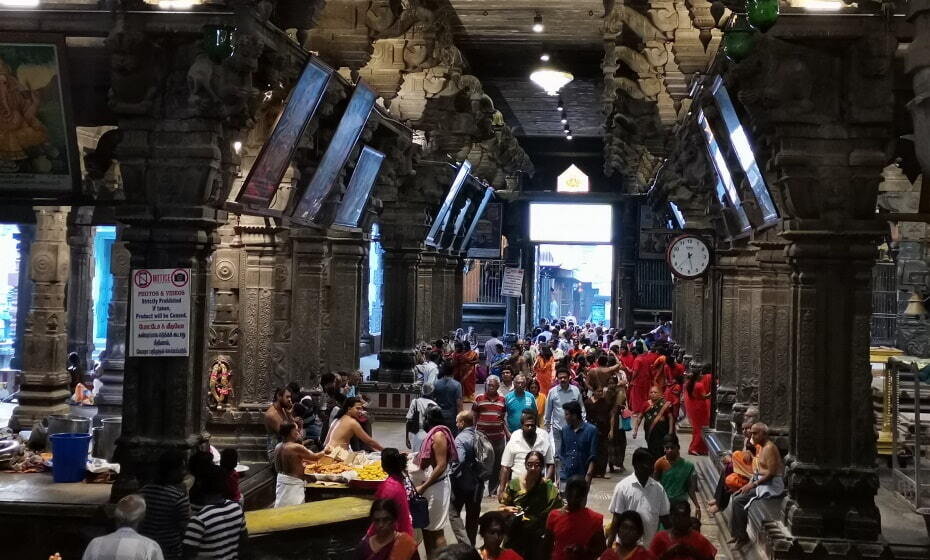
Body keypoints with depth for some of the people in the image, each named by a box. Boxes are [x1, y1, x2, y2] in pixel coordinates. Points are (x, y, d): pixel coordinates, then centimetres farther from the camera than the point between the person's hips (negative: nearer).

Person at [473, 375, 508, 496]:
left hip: (498, 437, 3)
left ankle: (493, 490, 17)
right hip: (482, 437, -3)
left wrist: (508, 433, 8)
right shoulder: (479, 399, 0)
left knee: (497, 466, 7)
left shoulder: (502, 400, 9)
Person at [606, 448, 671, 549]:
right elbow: (617, 519, -4)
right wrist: (610, 544, -7)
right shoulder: (623, 487, -7)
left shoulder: (658, 489, 3)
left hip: (651, 544, 3)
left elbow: (664, 517, 8)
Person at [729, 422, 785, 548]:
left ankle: (742, 536, -8)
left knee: (738, 501, -18)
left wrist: (753, 484, -19)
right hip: (761, 483, 10)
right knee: (735, 496, 6)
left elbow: (771, 473, -22)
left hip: (771, 486, -10)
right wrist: (749, 484, 7)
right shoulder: (762, 447, 15)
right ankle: (736, 534, 8)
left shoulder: (769, 448, -17)